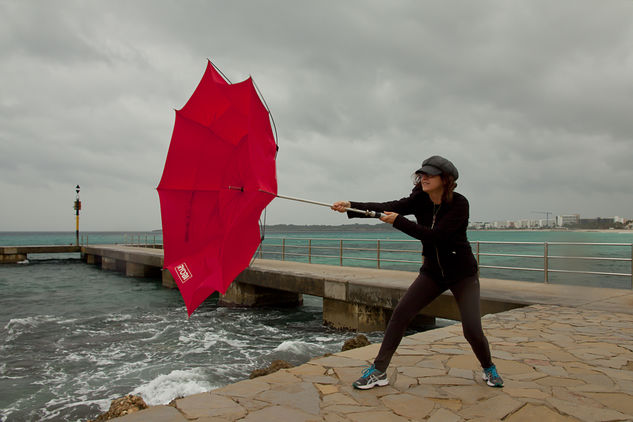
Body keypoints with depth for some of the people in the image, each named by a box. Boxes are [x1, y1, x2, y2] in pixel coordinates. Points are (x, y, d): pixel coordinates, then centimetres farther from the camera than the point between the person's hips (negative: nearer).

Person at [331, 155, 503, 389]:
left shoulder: (459, 203, -19)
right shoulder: (420, 200, -6)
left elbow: (435, 236, -29)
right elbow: (387, 207, -20)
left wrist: (398, 221, -33)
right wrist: (351, 206, -34)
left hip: (462, 274, -4)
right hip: (432, 272, 4)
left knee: (472, 329, -7)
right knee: (400, 313, -9)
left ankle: (488, 368, 27)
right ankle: (378, 371, 0)